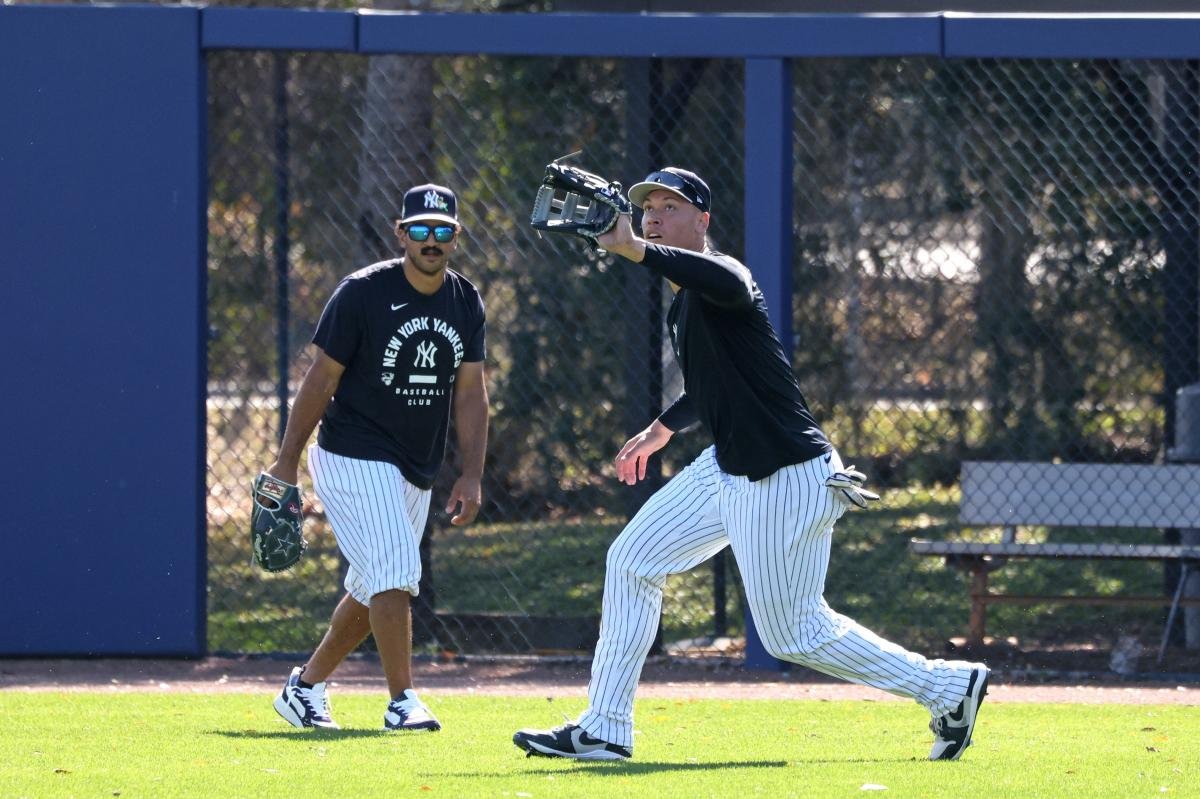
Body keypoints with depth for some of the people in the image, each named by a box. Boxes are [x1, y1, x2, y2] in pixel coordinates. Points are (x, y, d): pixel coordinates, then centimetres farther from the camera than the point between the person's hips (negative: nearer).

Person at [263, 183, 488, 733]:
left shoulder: (465, 302, 4)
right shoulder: (363, 293, -13)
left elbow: (470, 394, 6)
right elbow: (321, 379, -9)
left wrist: (471, 476, -3)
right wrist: (286, 463, -9)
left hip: (415, 472, 7)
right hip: (354, 458, -7)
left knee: (374, 588, 12)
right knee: (395, 574, -18)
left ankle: (305, 688, 26)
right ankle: (402, 702, -15)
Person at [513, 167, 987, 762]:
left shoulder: (714, 278, -18)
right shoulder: (684, 304, 12)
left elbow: (729, 283, -46)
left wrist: (636, 251, -52)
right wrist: (663, 428, 36)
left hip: (786, 481, -10)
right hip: (727, 468, 10)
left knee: (794, 633, -3)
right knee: (632, 561, 9)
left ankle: (948, 686, 10)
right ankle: (603, 731, 14)